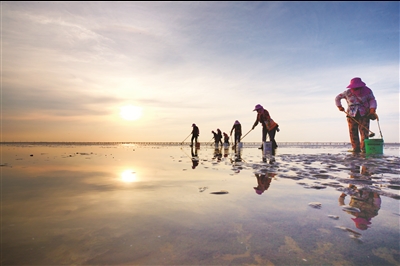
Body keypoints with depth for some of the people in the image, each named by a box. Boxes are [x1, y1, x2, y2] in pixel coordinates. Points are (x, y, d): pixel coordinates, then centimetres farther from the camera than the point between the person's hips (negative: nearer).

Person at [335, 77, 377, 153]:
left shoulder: (367, 91, -1)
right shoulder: (347, 93, -1)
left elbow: (372, 100, 1)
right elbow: (337, 98, 11)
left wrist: (372, 109, -15)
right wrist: (339, 106, -1)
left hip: (364, 115, -1)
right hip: (351, 116, 1)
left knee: (364, 132, -10)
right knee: (353, 132, -2)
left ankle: (364, 148, -8)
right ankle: (356, 148, 4)